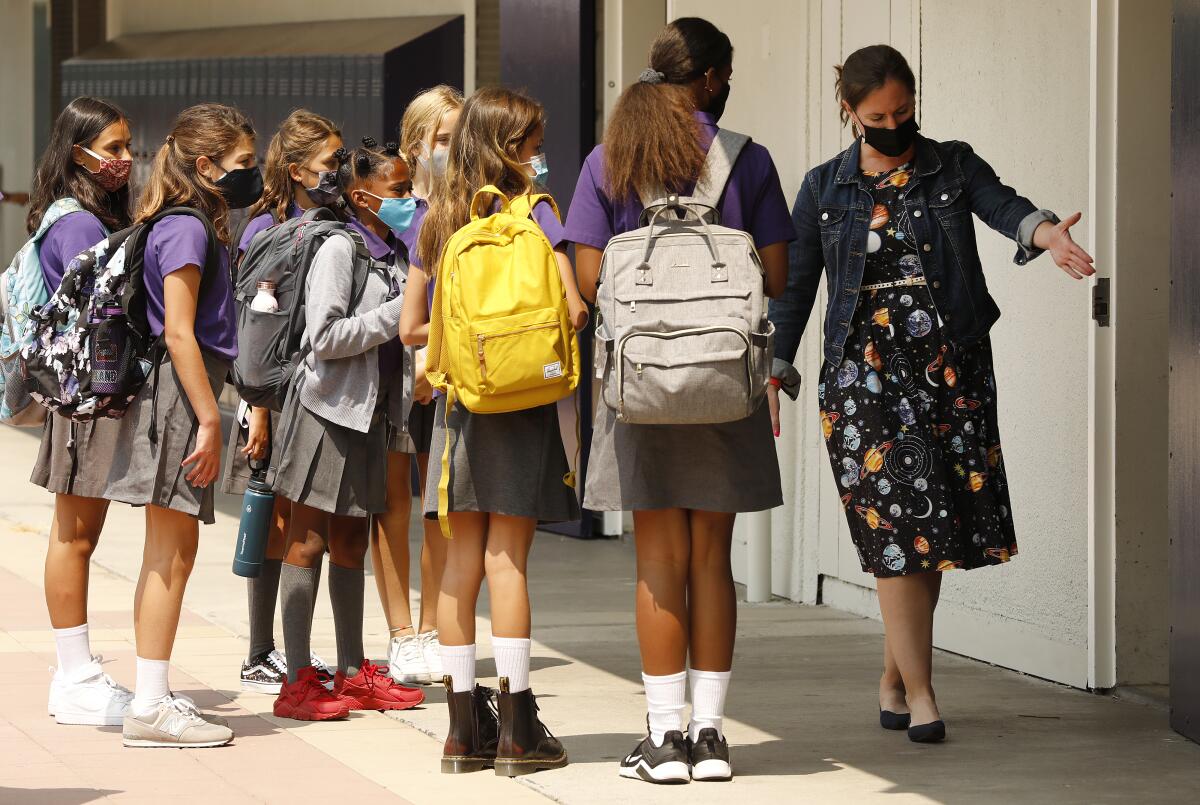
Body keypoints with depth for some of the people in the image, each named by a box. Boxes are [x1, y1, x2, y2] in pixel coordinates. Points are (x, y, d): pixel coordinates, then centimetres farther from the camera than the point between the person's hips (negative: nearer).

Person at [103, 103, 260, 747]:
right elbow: (178, 332, -19)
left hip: (181, 397, 10)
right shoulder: (187, 229, -13)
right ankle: (151, 706, -6)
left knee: (171, 554, 12)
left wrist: (208, 414, 17)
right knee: (170, 555, -8)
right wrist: (209, 419, -20)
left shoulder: (190, 228, 17)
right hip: (181, 399, -10)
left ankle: (153, 699, 16)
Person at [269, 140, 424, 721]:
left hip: (370, 410, 8)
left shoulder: (392, 254, 11)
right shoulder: (339, 250, -14)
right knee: (308, 542, -3)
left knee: (351, 543, 13)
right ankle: (298, 681, -1)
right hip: (329, 409, -8)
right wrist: (398, 314, -20)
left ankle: (352, 674, 20)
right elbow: (326, 336, -23)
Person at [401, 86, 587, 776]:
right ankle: (517, 729, -1)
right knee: (508, 559, -4)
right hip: (522, 404, -4)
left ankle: (465, 725, 8)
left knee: (463, 559, 6)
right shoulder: (533, 211, -5)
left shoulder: (437, 220, 8)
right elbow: (572, 308, -14)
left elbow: (412, 327, 10)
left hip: (459, 402, 4)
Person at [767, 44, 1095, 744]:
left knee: (934, 530, 5)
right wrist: (774, 371, 2)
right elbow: (796, 286, 10)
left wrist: (1046, 232, -36)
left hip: (952, 365, 1)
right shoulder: (825, 189, 8)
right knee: (895, 526, -10)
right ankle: (920, 697, -8)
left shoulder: (953, 167, 6)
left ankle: (894, 679, 22)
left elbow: (1003, 206, -14)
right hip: (865, 370, -1)